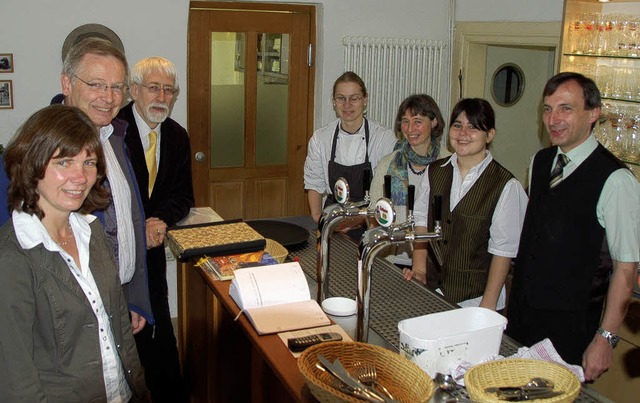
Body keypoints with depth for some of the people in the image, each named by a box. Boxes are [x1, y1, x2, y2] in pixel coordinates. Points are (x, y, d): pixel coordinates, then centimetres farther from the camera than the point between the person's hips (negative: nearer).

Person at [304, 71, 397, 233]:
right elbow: (314, 184, 12)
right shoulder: (320, 138, 5)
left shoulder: (385, 138, -4)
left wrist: (360, 219, -16)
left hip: (369, 224, -2)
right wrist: (317, 217, -4)